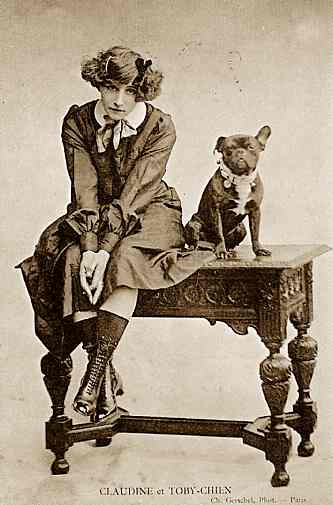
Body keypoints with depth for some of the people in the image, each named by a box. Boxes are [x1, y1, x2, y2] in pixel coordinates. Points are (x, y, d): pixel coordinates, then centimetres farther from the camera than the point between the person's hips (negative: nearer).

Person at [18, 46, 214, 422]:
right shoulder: (77, 123, -8)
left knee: (124, 260, -34)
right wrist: (89, 248, -30)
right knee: (74, 260, -28)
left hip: (149, 212, -2)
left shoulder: (159, 128, -16)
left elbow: (134, 193, -24)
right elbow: (85, 189, -17)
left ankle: (96, 367, -30)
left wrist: (105, 250, -33)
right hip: (94, 217, 3)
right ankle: (107, 376, -25)